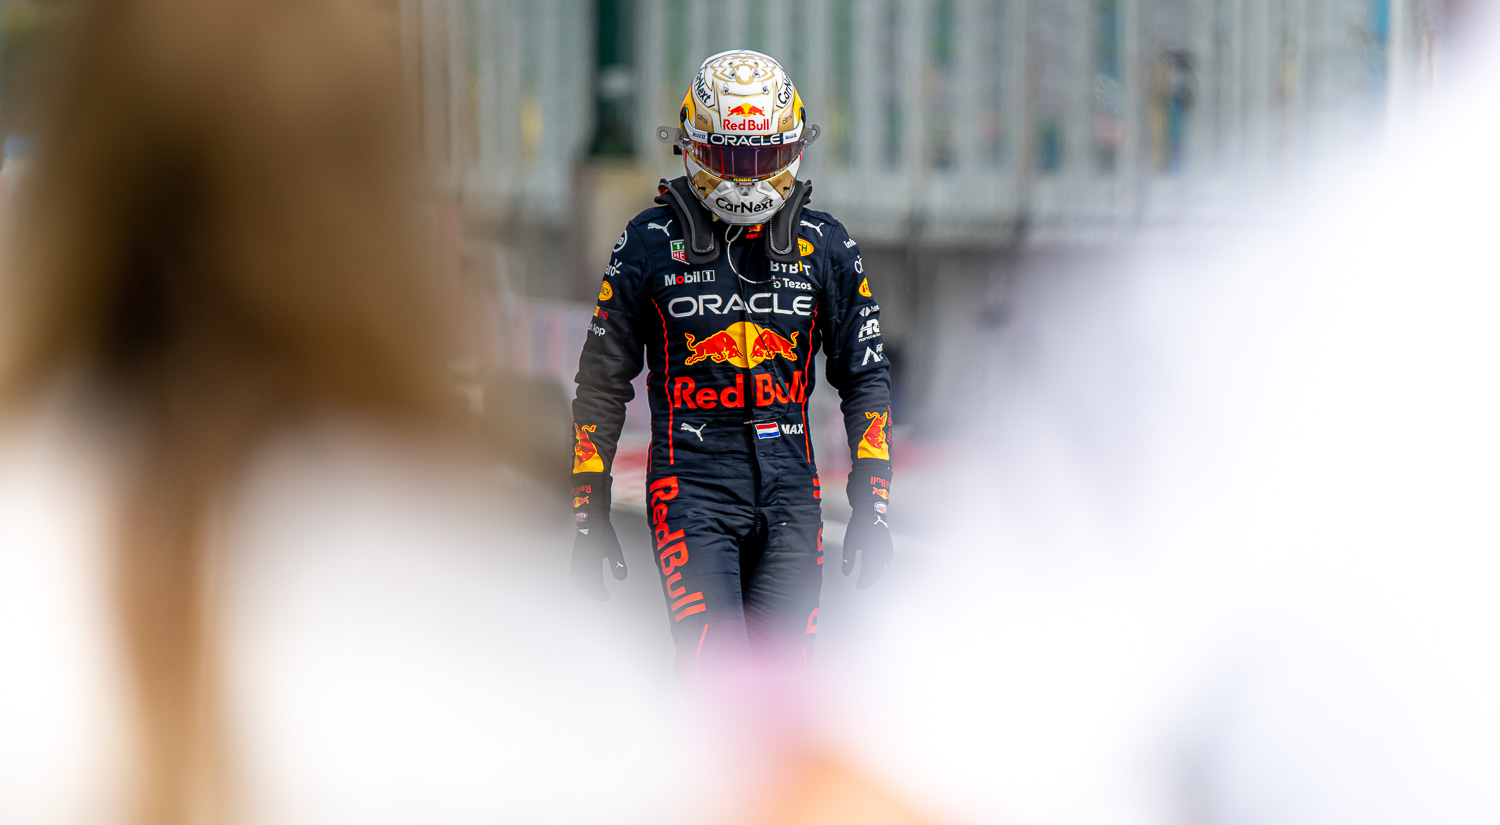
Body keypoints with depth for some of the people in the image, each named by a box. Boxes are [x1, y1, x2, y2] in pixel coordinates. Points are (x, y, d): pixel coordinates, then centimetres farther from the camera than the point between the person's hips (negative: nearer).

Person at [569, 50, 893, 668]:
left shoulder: (824, 246, 7)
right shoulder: (651, 245, 1)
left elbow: (865, 376, 12)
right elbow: (602, 380, 7)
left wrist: (872, 504, 4)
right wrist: (589, 514, 4)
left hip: (790, 487, 3)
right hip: (692, 484, -2)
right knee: (717, 674, -16)